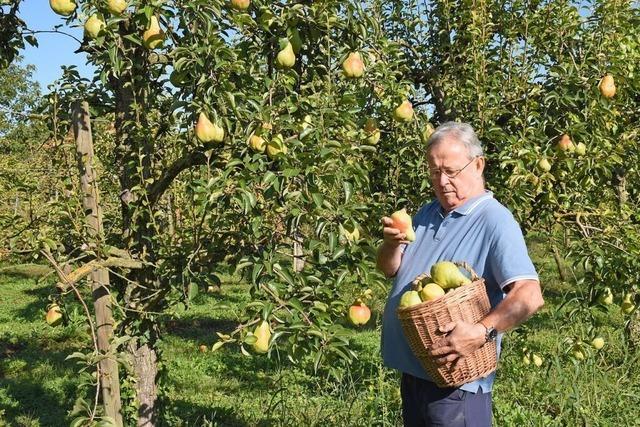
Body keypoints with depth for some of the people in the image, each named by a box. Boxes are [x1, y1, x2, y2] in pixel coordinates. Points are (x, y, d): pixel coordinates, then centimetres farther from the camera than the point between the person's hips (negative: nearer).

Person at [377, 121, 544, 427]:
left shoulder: (495, 221, -14)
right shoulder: (427, 214, 12)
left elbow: (529, 295, -24)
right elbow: (389, 270, 14)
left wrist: (482, 331, -38)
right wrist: (391, 243, -8)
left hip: (457, 380, -7)